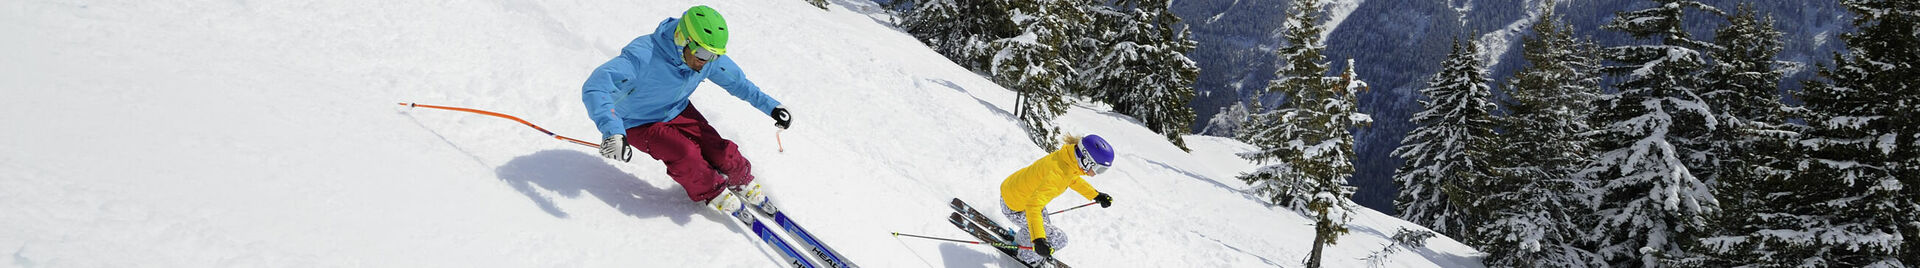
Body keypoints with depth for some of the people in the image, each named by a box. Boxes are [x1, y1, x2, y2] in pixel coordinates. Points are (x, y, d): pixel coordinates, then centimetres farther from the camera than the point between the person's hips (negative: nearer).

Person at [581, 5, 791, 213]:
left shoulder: (710, 58, -19)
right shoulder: (644, 56, -39)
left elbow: (737, 81, 1)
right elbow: (595, 87, -48)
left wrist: (771, 106, -7)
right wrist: (612, 131, -63)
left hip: (677, 111, 5)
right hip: (639, 124, -5)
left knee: (721, 151, -12)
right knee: (685, 154, -28)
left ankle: (742, 182, 23)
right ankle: (712, 193, 3)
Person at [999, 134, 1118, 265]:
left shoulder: (1068, 156, -12)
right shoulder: (1057, 174, -38)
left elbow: (1072, 178, 12)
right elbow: (1033, 205, -43)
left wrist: (1096, 195, 14)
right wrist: (1038, 239, -50)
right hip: (1013, 208, -8)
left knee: (1046, 227, 28)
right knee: (1059, 239, -1)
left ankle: (1021, 240, 53)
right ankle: (1028, 256, 23)